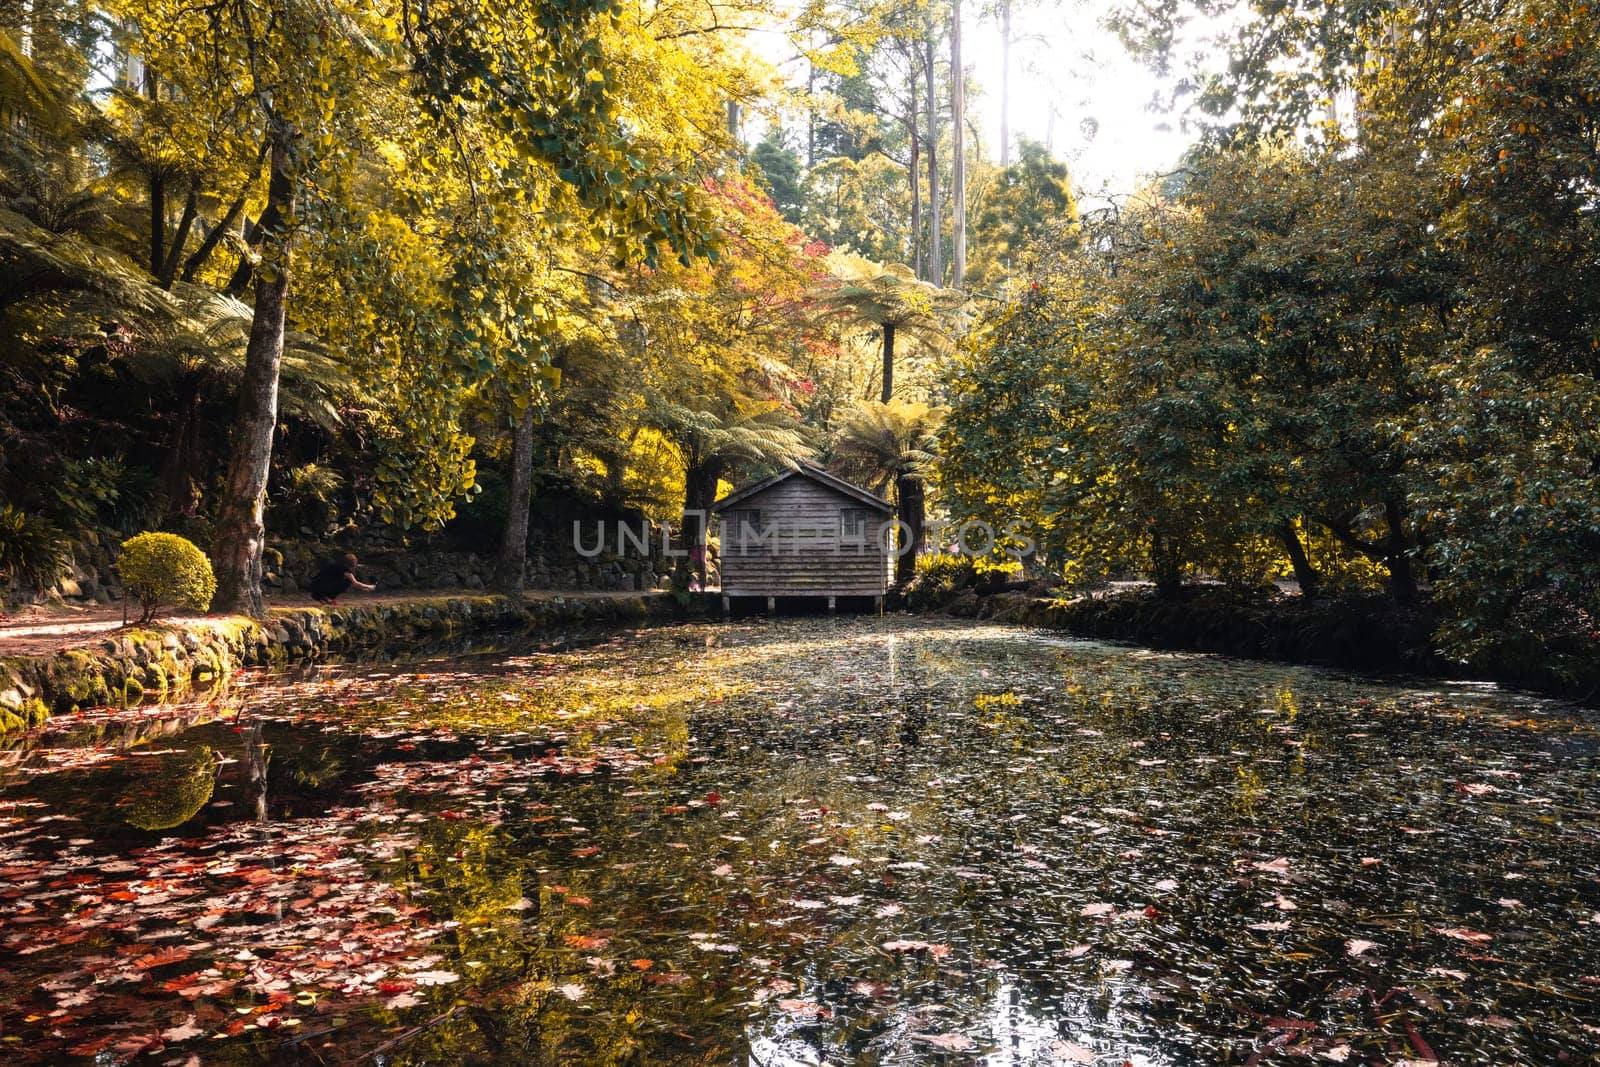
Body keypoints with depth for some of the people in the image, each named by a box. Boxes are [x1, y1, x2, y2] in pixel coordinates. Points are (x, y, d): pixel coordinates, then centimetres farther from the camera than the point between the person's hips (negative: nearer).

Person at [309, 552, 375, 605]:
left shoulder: (338, 565, 19)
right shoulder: (344, 568, -7)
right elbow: (355, 583, -5)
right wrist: (369, 587, 7)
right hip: (320, 588, -9)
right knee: (347, 582, -9)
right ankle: (326, 597, -10)